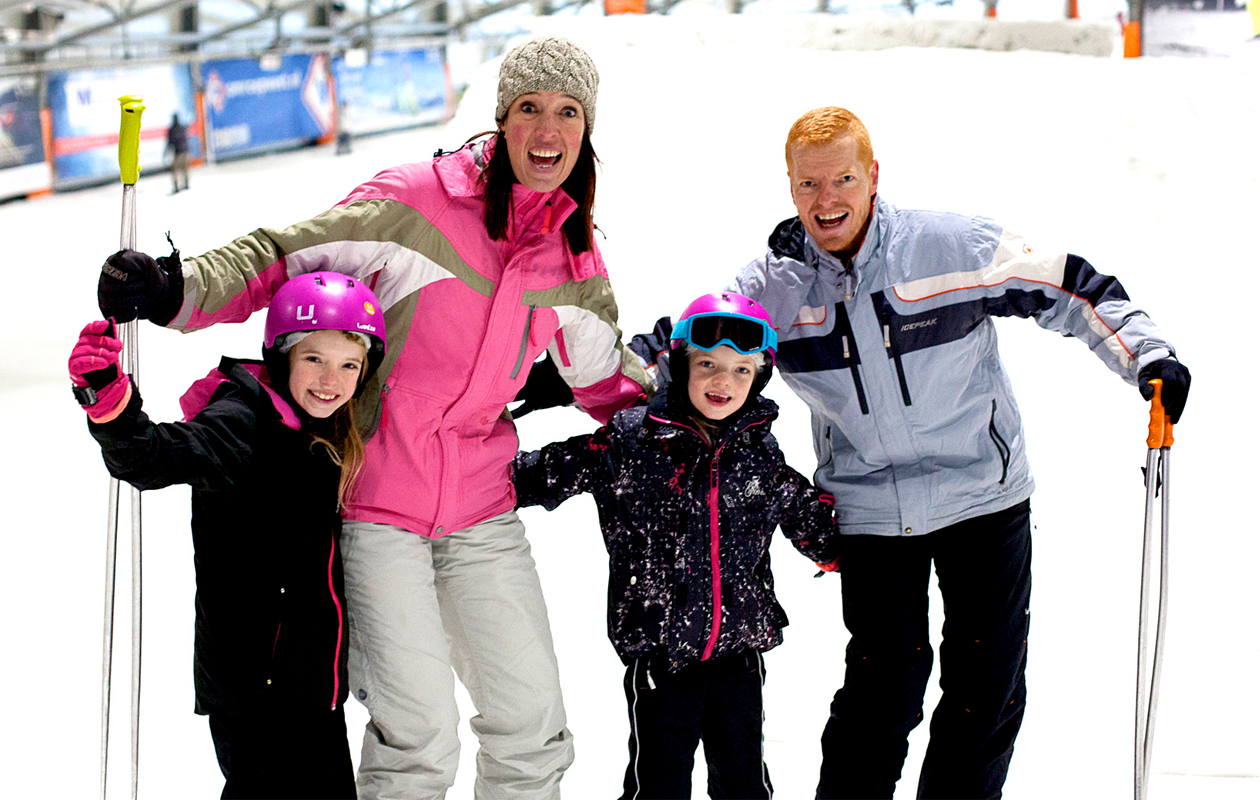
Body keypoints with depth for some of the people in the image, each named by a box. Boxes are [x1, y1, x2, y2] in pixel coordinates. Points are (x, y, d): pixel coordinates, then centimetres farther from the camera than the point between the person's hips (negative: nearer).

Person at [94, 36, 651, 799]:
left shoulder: (575, 257, 6)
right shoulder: (419, 201, -11)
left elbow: (606, 377, 19)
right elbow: (285, 255, -12)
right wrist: (177, 290, -26)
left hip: (482, 513, 5)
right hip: (378, 503, -5)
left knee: (534, 731, 8)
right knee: (420, 737, -11)